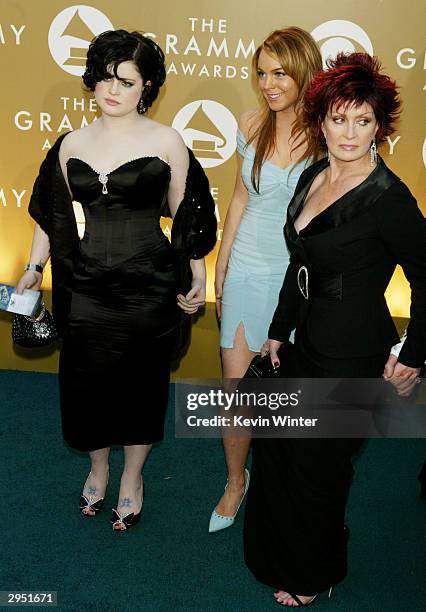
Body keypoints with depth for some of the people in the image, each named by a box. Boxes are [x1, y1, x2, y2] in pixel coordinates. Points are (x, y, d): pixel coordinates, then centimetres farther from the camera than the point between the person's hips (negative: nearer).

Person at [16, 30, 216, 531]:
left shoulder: (166, 142, -5)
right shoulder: (72, 144, 4)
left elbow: (185, 213, 1)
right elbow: (53, 213, 13)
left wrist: (196, 275, 0)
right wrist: (34, 267, 12)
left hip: (149, 285, -2)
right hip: (86, 286, 3)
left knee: (142, 384, 10)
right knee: (86, 383, 11)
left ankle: (133, 475, 34)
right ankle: (97, 467, 38)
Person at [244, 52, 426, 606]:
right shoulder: (312, 177, 3)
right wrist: (278, 331, 16)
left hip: (353, 356, -8)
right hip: (308, 342, 8)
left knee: (315, 464, 9)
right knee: (275, 446, 20)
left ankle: (316, 576, 38)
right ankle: (280, 555, 47)